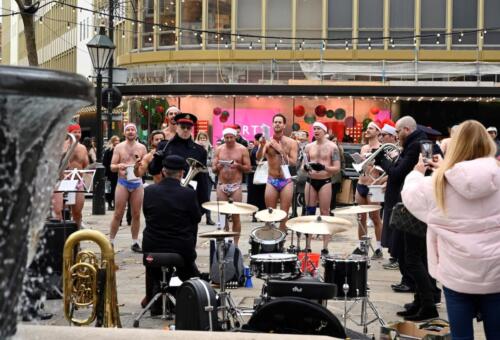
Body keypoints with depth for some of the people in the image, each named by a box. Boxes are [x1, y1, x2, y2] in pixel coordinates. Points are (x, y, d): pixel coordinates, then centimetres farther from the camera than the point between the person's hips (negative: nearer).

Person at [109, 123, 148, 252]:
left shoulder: (142, 147, 8)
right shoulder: (119, 147, 4)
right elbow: (112, 167, 3)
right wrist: (118, 166, -19)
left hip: (137, 183, 2)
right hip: (123, 182, -2)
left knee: (136, 214, 4)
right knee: (118, 214, -2)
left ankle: (135, 242, 13)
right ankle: (110, 241, 5)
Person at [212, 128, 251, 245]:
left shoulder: (242, 149, 0)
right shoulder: (219, 150, 7)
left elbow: (248, 168, 1)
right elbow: (213, 169, 8)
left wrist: (238, 166, -17)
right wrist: (217, 167, -14)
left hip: (236, 186, -2)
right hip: (221, 185, 2)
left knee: (236, 216, -2)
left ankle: (235, 243, 5)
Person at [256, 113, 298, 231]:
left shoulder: (291, 143, 0)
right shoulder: (267, 141, 0)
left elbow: (293, 162, -7)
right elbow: (258, 157, -15)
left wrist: (281, 150, -17)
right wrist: (262, 146, -35)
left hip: (286, 181, 0)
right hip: (272, 181, 0)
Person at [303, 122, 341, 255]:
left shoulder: (332, 147, -3)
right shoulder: (309, 146, 9)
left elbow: (337, 168, -6)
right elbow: (304, 164, 15)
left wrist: (324, 167, -22)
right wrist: (306, 167, -9)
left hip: (325, 181, -4)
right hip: (310, 181, 4)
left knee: (325, 213, -3)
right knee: (309, 213, 5)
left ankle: (325, 247, 0)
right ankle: (307, 246, 10)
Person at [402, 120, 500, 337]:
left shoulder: (436, 184, -8)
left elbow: (409, 194, 11)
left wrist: (417, 173, 31)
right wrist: (445, 169, 24)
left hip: (456, 274, -1)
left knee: (461, 335, 9)